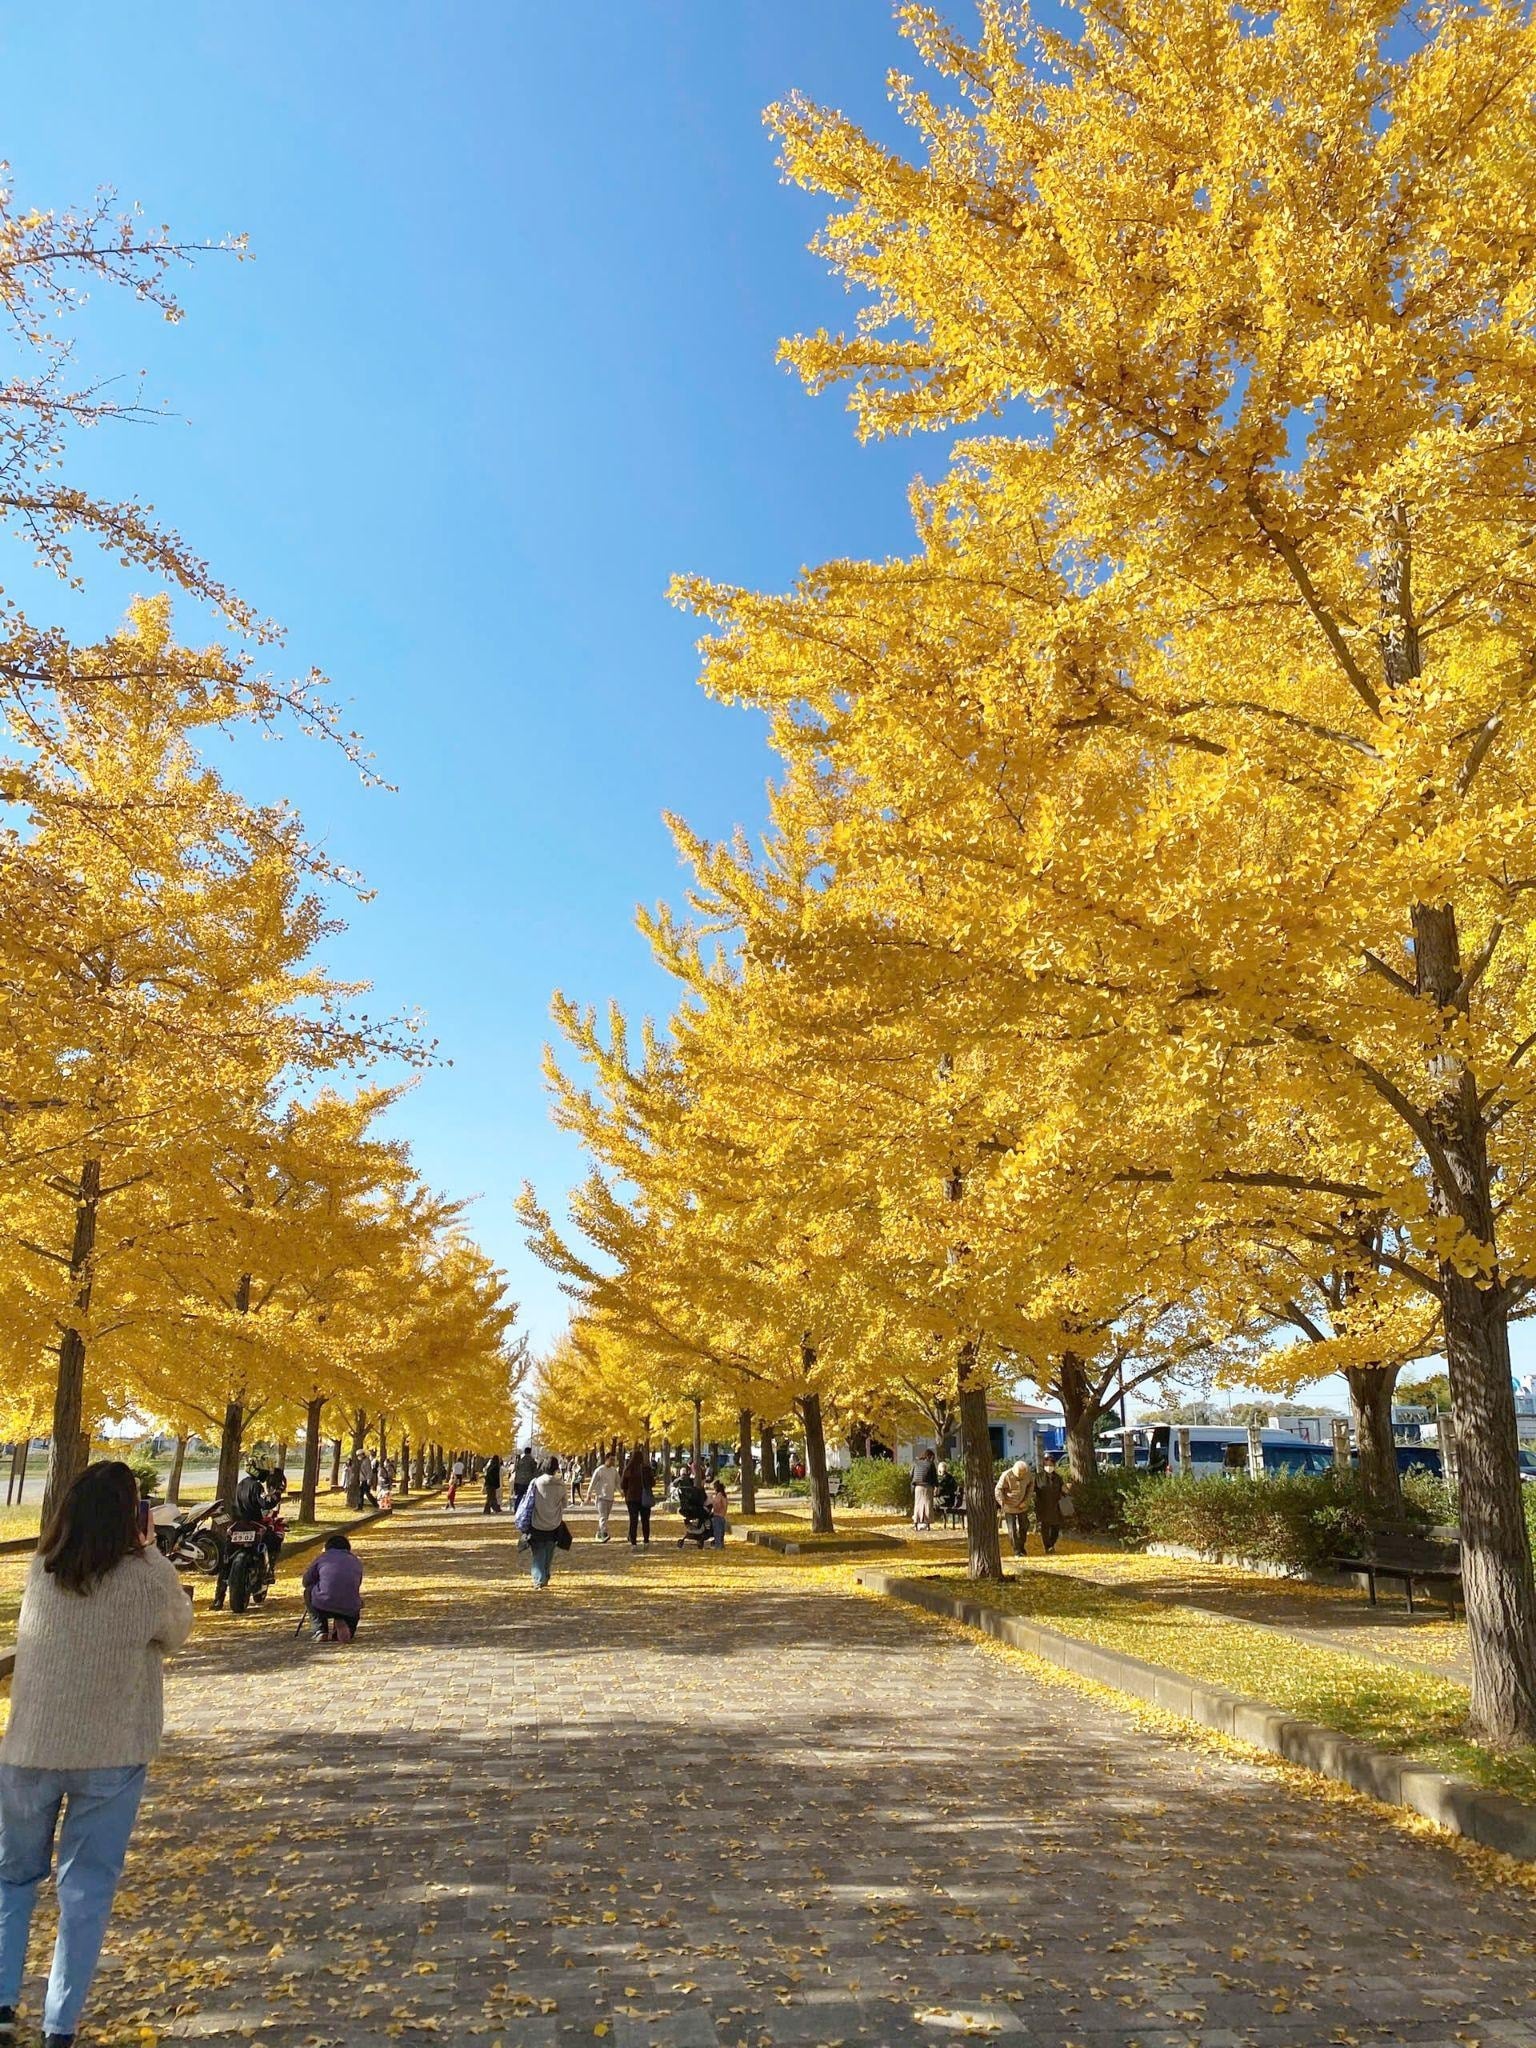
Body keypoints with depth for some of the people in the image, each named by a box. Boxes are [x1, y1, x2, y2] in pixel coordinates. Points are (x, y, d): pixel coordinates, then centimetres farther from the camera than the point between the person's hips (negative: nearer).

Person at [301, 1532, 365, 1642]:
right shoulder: (356, 1562, 22)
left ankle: (320, 1630, 18)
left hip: (324, 1606, -2)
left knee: (309, 1591, 30)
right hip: (350, 1610, 2)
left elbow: (306, 1582, 24)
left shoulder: (323, 1557, 15)